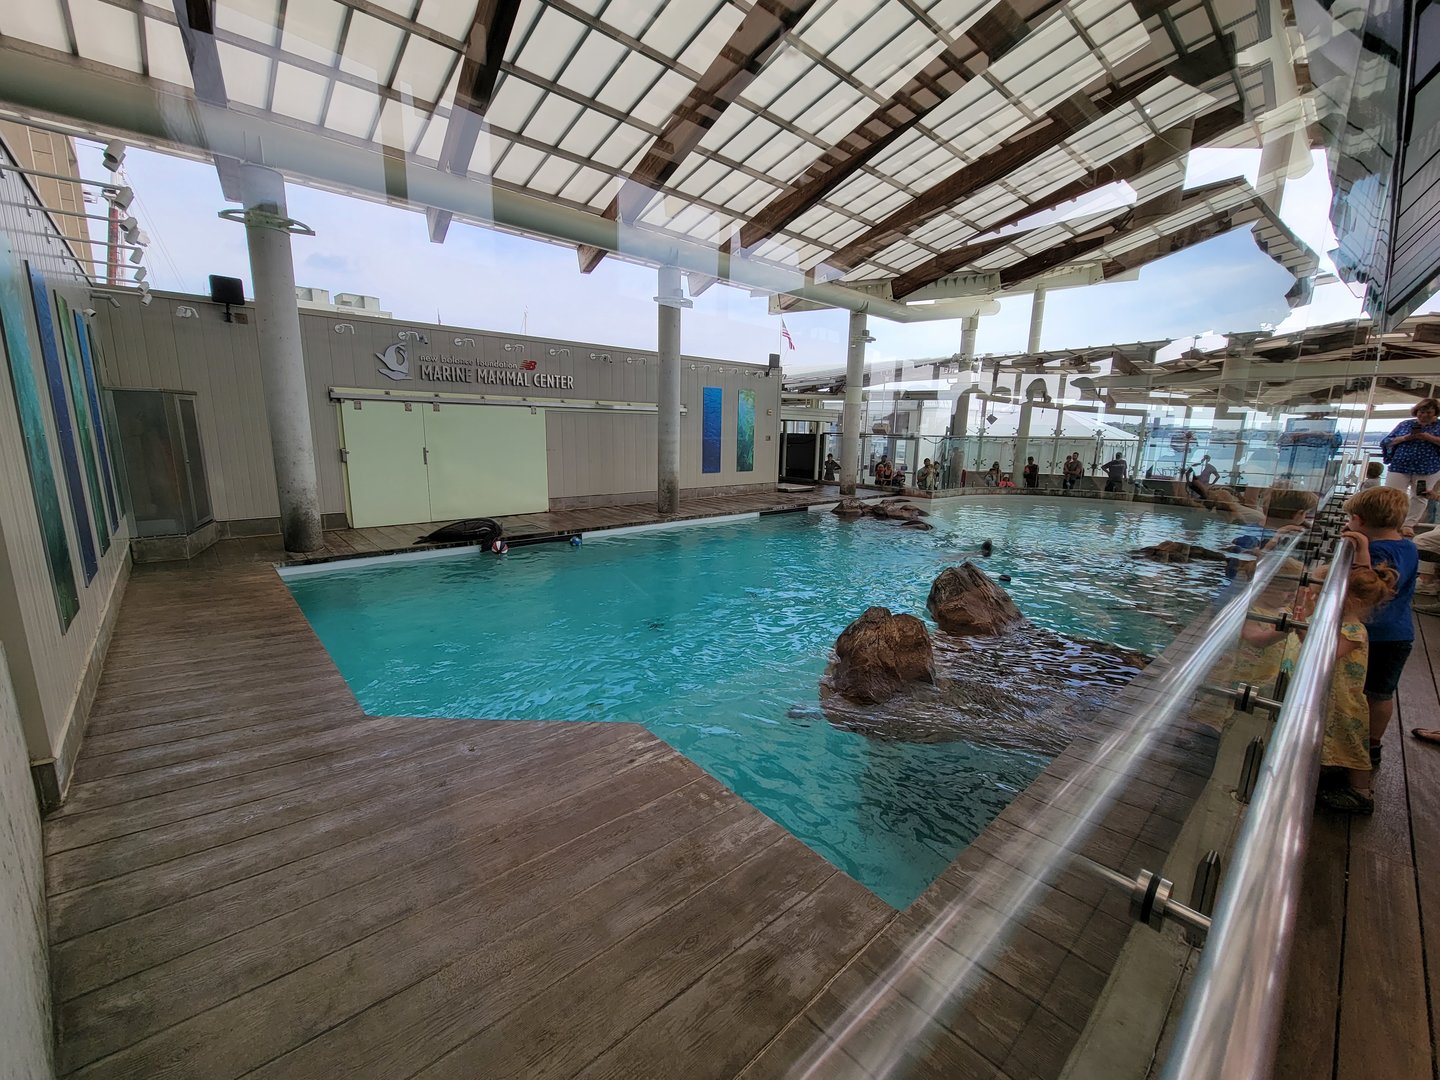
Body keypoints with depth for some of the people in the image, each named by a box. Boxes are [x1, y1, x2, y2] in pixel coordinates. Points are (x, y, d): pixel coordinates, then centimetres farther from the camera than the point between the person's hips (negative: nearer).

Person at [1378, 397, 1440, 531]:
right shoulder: (1405, 424, 8)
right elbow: (1386, 442, 5)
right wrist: (1405, 438, -11)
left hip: (1428, 470, 0)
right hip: (1400, 467, 0)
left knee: (1419, 497, 5)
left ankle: (1408, 525, 10)